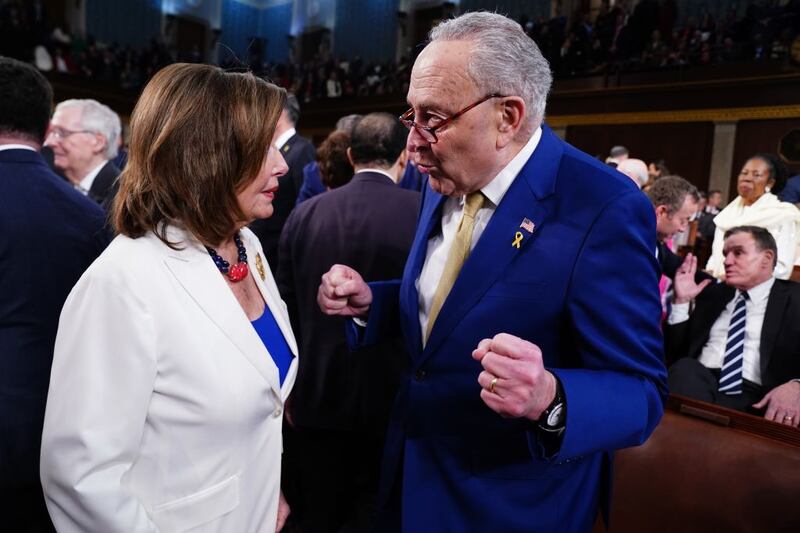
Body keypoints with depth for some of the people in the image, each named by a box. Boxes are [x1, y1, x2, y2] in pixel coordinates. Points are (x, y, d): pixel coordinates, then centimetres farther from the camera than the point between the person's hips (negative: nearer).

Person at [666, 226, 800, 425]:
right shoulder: (713, 293, 21)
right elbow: (675, 352, 18)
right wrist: (682, 301, 8)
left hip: (754, 399, -3)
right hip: (699, 383, 3)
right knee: (685, 368, -31)